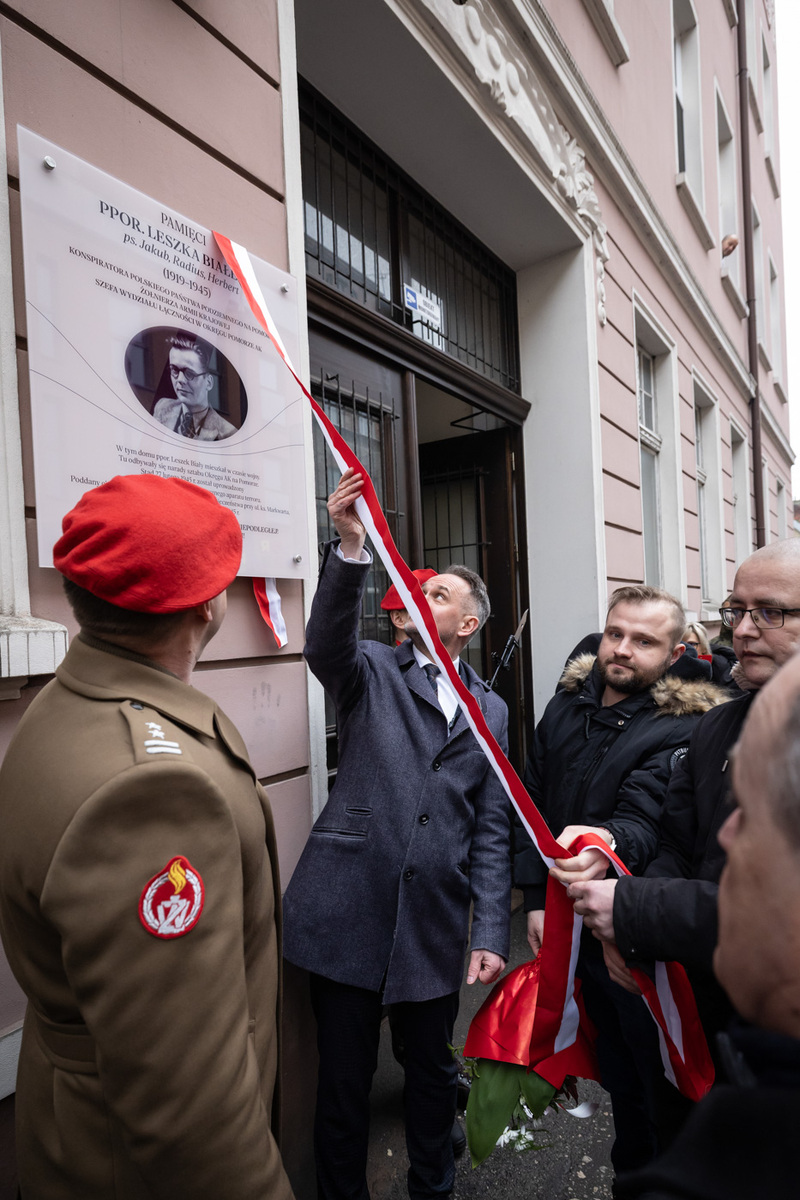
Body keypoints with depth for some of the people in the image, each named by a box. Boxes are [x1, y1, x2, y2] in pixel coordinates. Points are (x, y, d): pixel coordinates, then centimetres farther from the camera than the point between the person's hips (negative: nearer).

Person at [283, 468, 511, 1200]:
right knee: (345, 1079, 11)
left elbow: (491, 829, 7)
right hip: (349, 911, -2)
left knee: (433, 1071, 19)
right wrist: (351, 549, -37)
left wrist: (491, 934, 1)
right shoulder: (372, 671, 2)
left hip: (435, 922, 3)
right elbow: (328, 641, -22)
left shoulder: (489, 710, 9)